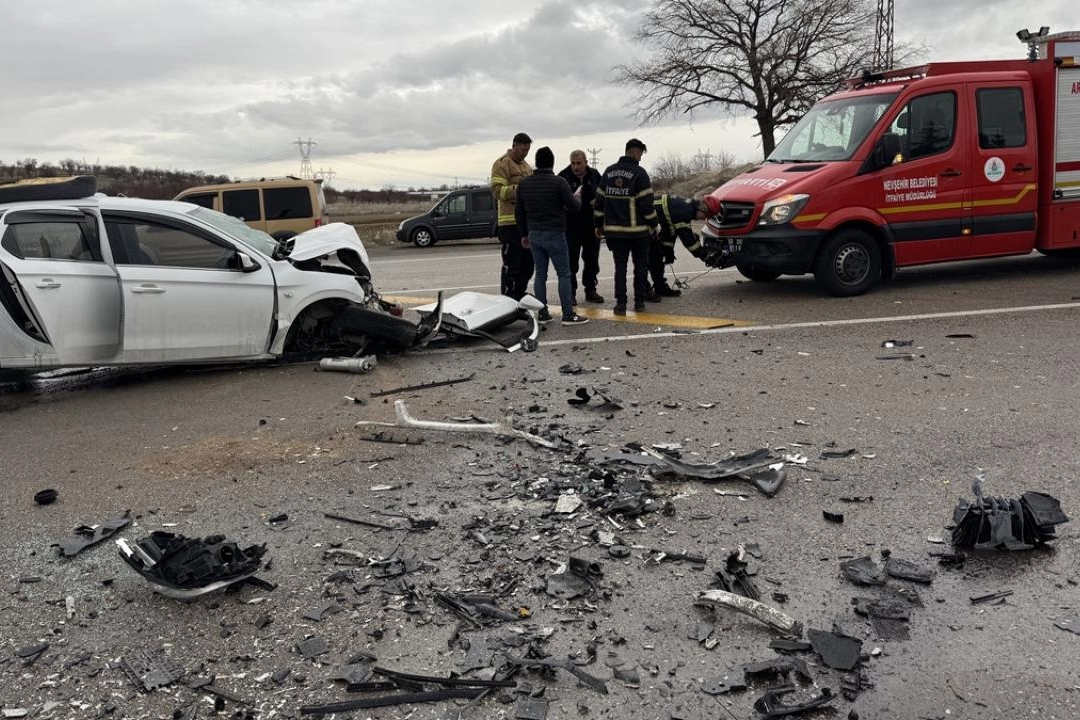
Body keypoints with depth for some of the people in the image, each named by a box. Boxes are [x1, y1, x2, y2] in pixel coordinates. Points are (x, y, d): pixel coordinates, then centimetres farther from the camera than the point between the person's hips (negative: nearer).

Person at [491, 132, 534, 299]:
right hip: (511, 223, -9)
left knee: (527, 264, 15)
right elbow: (497, 190, -17)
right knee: (511, 266, -6)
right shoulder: (502, 164, -7)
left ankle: (520, 297, 27)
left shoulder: (525, 165, 21)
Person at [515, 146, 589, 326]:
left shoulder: (524, 184, 7)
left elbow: (519, 212, 12)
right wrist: (577, 199, 14)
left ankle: (542, 313, 10)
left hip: (534, 235, 6)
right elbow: (574, 207, -9)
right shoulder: (558, 182, -11)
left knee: (540, 274, 10)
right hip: (554, 234, -5)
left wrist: (524, 234, 22)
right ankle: (568, 314, -3)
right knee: (564, 274, -1)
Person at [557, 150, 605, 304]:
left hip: (591, 226, 4)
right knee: (571, 262, -1)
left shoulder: (594, 175, 3)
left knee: (592, 260, 12)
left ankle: (590, 290, 23)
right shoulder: (563, 177, -9)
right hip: (571, 226, -4)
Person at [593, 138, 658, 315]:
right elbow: (646, 203, -11)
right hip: (638, 230, -4)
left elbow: (600, 200, 10)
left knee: (620, 267, 7)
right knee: (640, 266, 9)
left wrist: (599, 224, 17)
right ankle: (639, 302, 12)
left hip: (614, 230, 4)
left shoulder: (608, 172, 7)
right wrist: (654, 224, 0)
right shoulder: (639, 173, -10)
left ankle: (620, 303, 2)